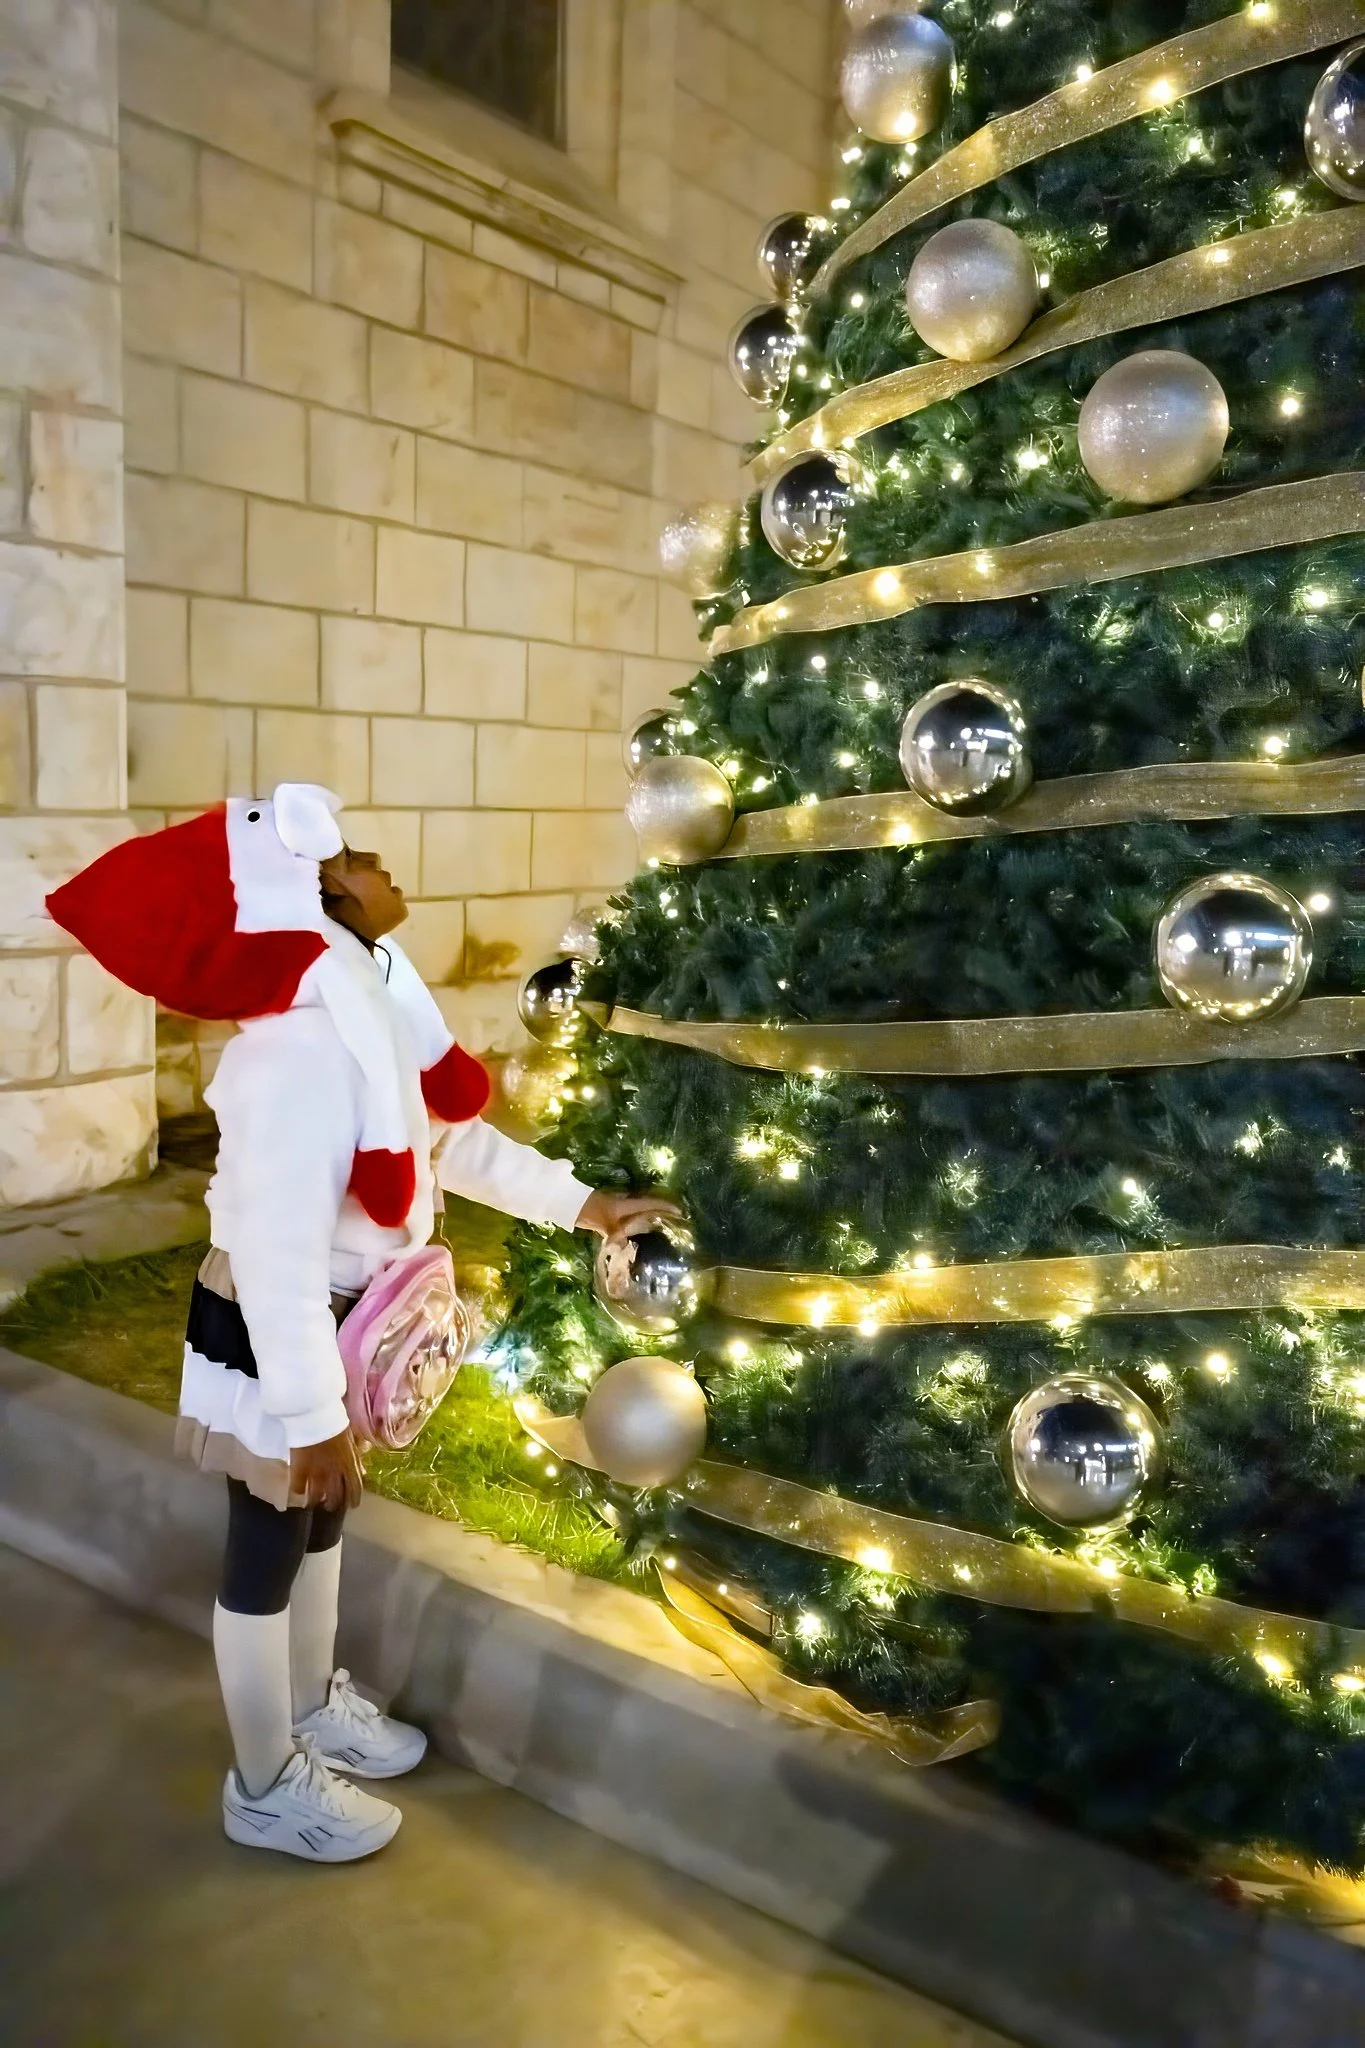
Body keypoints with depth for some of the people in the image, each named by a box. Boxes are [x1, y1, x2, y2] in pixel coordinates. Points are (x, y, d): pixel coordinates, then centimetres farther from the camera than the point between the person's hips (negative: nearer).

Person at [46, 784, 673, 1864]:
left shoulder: (372, 998, -4)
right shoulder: (300, 1041, -32)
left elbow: (448, 1133, 8)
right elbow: (279, 1246, -31)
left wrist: (582, 1202, 10)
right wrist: (311, 1413, -26)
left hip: (343, 1317, 9)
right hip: (277, 1333, -8)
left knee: (322, 1520, 26)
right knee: (268, 1548, 12)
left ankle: (315, 1706, 51)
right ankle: (267, 1786, 35)